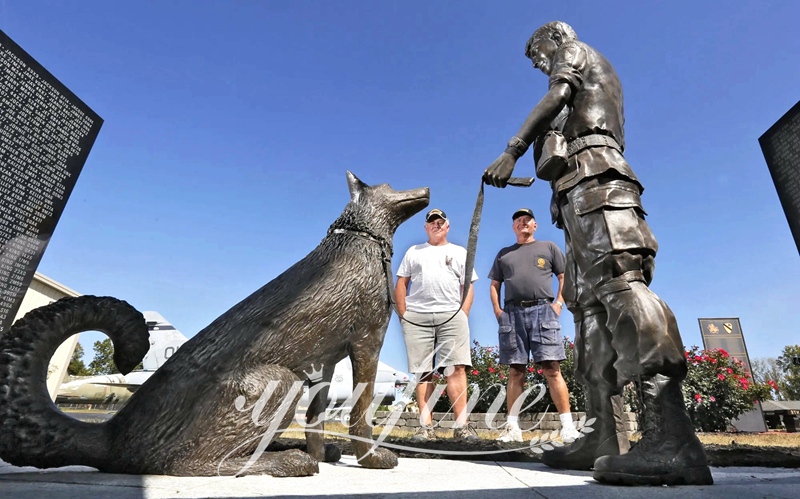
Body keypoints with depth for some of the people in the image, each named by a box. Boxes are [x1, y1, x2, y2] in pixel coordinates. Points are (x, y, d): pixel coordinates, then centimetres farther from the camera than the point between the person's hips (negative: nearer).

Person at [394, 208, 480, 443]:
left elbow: (468, 288, 10)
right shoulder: (413, 251, 19)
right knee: (423, 372, 1)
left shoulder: (460, 252, 17)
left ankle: (461, 426, -5)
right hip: (416, 318, 1)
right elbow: (400, 285, 13)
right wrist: (403, 316, 2)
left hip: (451, 316, -1)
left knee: (456, 369, -9)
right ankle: (426, 427, 5)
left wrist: (463, 316, -3)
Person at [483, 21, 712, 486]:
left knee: (619, 282, -25)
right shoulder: (594, 82, 40)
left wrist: (511, 152, -10)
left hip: (590, 177, -9)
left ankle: (673, 438, -33)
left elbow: (555, 99, -3)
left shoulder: (576, 50, 18)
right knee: (590, 304, -4)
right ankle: (606, 437, -8)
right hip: (583, 191, 9)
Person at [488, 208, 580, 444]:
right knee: (515, 372, 2)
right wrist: (497, 310, 5)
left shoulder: (548, 247, 16)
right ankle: (512, 427, 4)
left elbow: (565, 277, 11)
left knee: (552, 369, -8)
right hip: (512, 313, 2)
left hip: (542, 311, -2)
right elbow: (494, 285, 19)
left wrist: (558, 304, -2)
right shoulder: (504, 254, 22)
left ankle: (568, 425, -2)